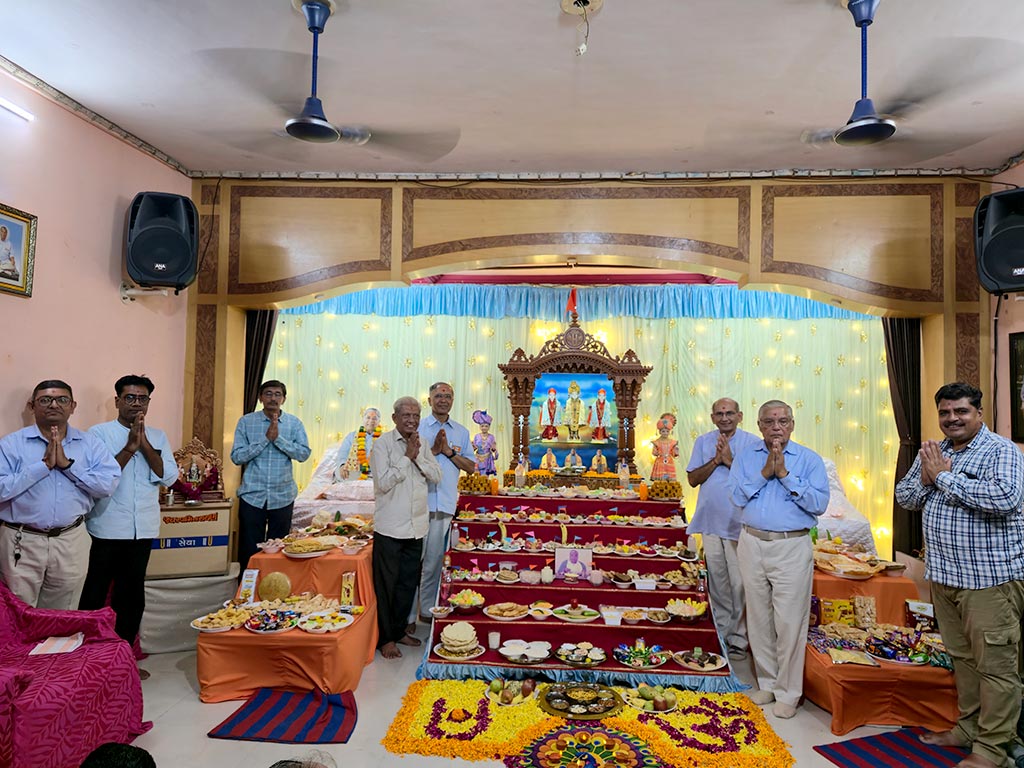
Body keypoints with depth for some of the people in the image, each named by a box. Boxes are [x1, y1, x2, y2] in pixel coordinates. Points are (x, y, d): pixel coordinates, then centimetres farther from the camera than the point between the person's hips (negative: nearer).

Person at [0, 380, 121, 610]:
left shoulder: (91, 444, 3)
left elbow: (109, 484, -10)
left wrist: (68, 464, -16)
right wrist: (43, 465, -17)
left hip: (71, 541, 2)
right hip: (22, 542, -1)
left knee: (63, 619, 15)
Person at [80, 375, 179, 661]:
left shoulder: (158, 437, 8)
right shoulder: (99, 433, -3)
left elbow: (169, 477, -2)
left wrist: (144, 445, -12)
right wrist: (129, 447, -17)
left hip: (143, 528, 4)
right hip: (108, 528, -4)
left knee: (132, 597, 14)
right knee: (95, 595, 4)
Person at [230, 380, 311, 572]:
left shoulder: (294, 423, 3)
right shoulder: (246, 421, 1)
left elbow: (304, 453, -7)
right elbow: (237, 456, -6)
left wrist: (278, 438, -17)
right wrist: (265, 439, -15)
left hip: (283, 496, 1)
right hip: (252, 496, -1)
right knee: (249, 550, 4)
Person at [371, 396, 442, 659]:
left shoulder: (422, 444, 8)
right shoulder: (383, 444, -9)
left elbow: (437, 476, 3)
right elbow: (383, 482, -17)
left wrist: (418, 457, -11)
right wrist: (407, 457, -15)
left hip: (416, 526, 6)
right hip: (390, 526, -6)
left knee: (409, 582, 15)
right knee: (386, 583, 3)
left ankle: (399, 630, 30)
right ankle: (385, 637, 16)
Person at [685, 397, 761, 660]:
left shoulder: (752, 443, -2)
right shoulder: (703, 442, 8)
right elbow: (692, 479, 2)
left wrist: (730, 460, -16)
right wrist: (716, 460, -9)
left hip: (739, 523, -3)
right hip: (710, 522, 4)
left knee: (740, 584, 0)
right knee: (717, 582, 12)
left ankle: (739, 639, 12)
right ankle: (721, 634, 24)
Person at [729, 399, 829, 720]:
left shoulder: (810, 460, 0)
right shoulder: (745, 457, 6)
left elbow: (819, 503, -12)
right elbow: (737, 497, -5)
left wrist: (785, 474, -15)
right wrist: (765, 473, -13)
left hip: (792, 548, -3)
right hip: (752, 545, 3)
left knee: (789, 622, -1)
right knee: (759, 618, 12)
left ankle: (788, 692, 13)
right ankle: (767, 682, 27)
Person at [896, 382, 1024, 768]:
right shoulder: (932, 452, 11)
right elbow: (903, 497, 13)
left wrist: (944, 476, -20)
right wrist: (925, 478, -7)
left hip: (990, 577, -7)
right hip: (944, 575, 7)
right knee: (962, 656, 18)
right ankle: (969, 726, 32)